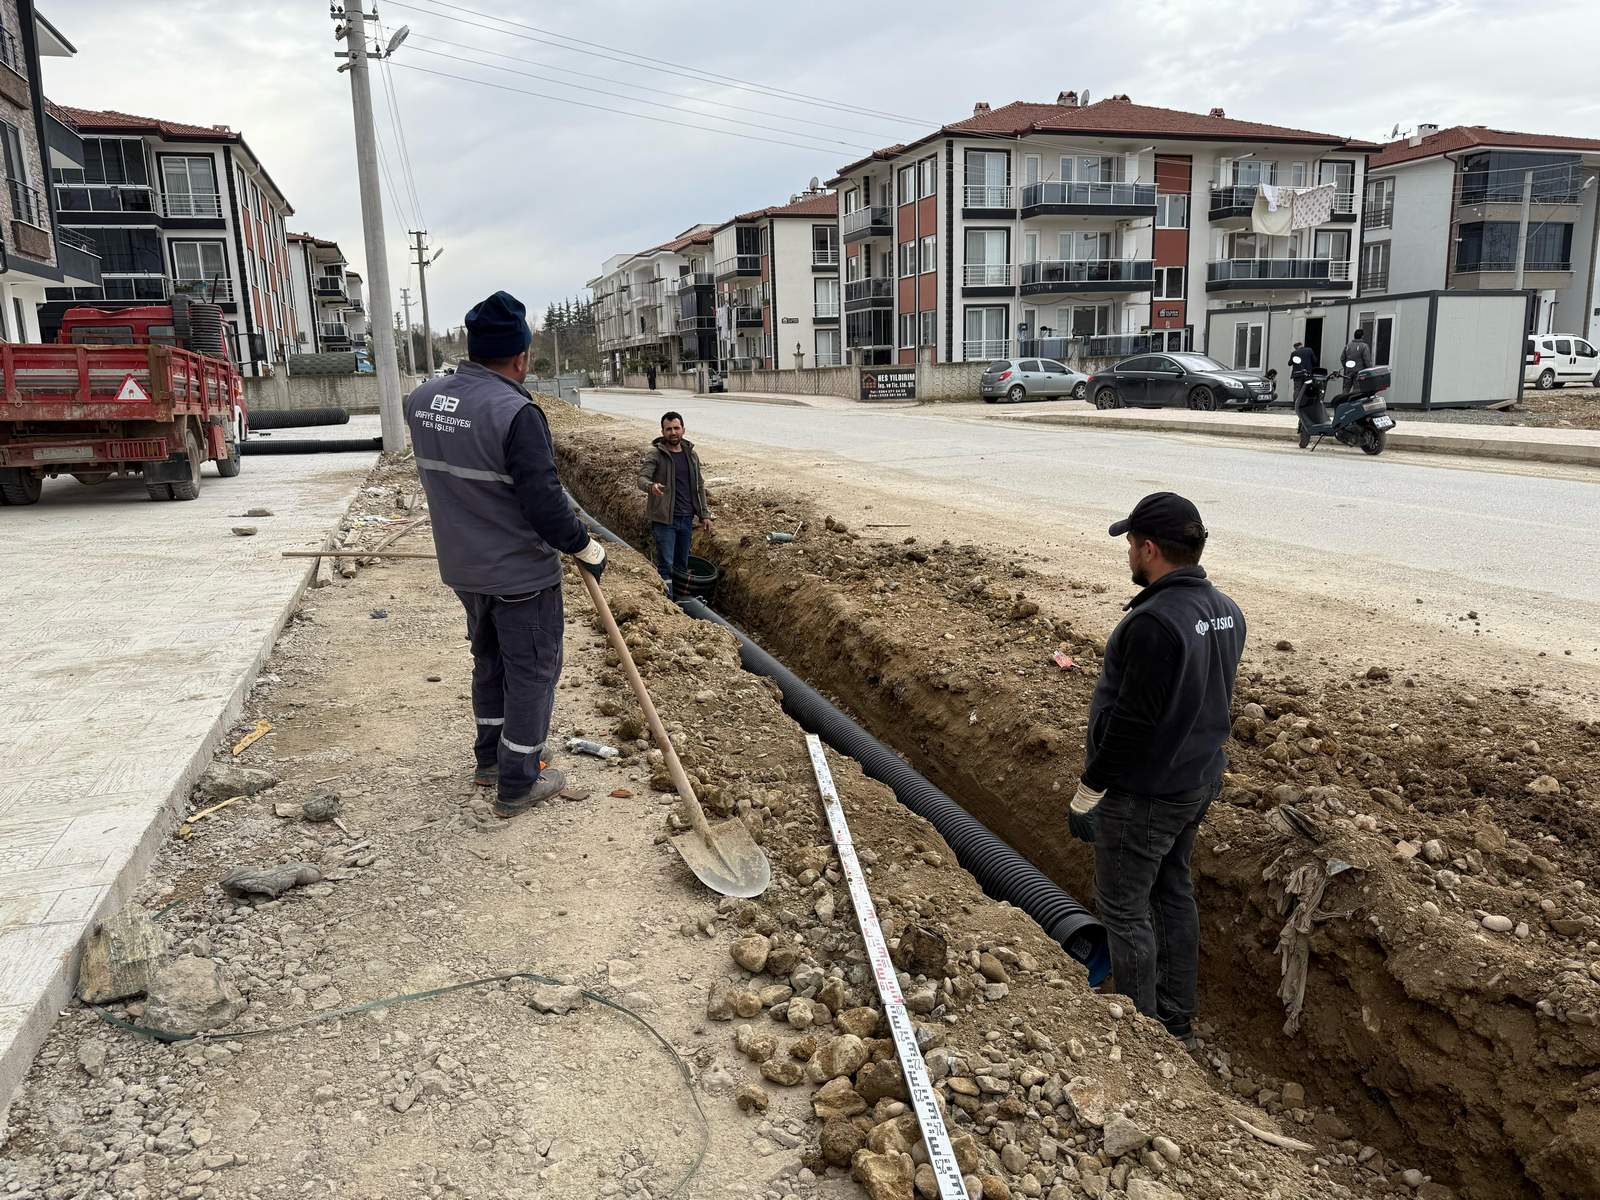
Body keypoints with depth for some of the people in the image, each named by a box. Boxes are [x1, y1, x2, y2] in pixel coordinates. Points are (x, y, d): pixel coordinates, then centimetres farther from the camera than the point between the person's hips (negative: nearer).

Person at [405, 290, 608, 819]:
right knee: (531, 674, 8)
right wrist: (586, 548, -10)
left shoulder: (421, 400, -1)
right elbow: (546, 506, -25)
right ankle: (518, 784, 18)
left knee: (489, 661, 24)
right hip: (521, 575, -7)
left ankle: (489, 759, 39)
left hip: (462, 567, 8)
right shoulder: (514, 413, -25)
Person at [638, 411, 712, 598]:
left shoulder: (691, 454, 9)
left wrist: (704, 514, 12)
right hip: (664, 519, -5)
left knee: (682, 564, 14)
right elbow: (642, 479, -21)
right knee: (666, 564, -6)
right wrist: (651, 486, -45)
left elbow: (699, 486, 15)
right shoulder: (655, 454, -8)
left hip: (686, 518, 6)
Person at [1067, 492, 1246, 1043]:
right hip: (1198, 782, 9)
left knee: (1124, 909, 6)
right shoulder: (1226, 611, 2)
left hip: (1143, 796, -9)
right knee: (1174, 892, 22)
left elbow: (1130, 723, -27)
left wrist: (1085, 796, -17)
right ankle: (1177, 1017, 36)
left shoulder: (1155, 623, -28)